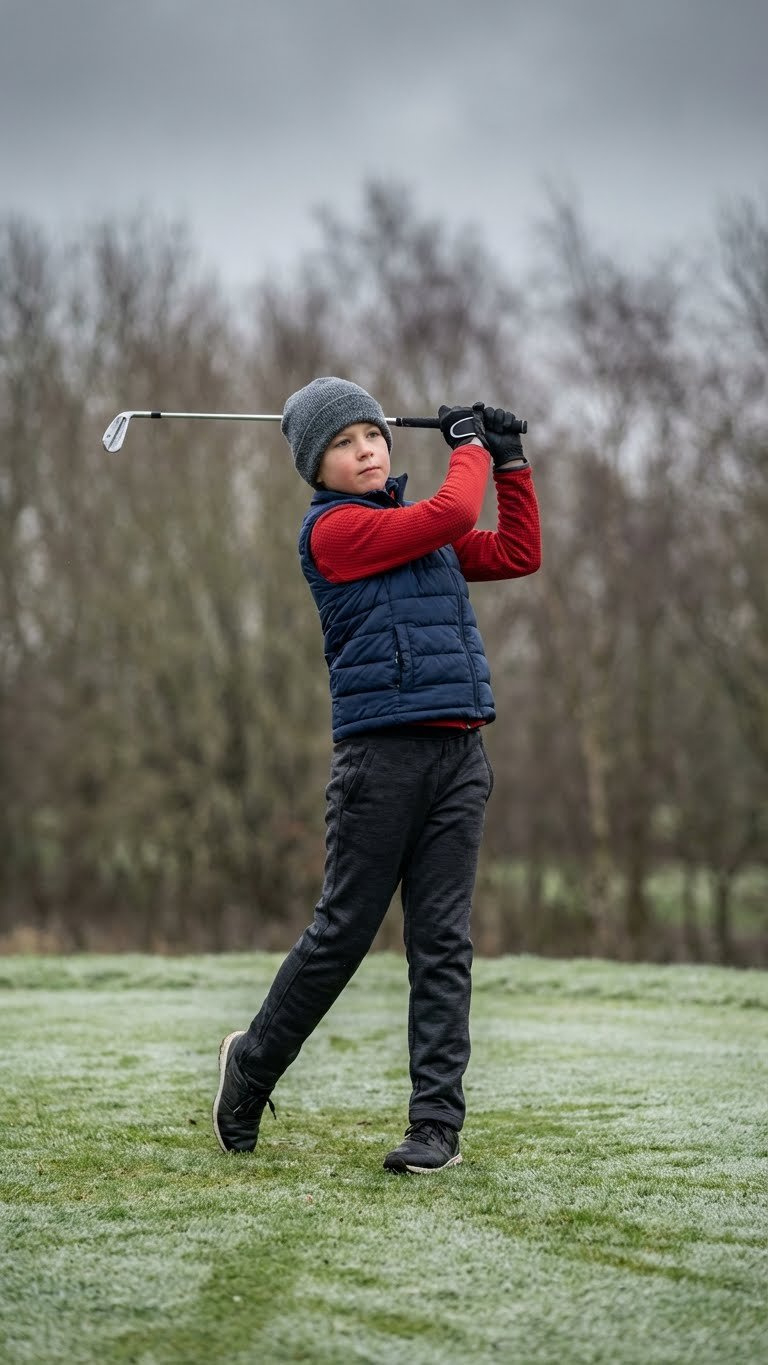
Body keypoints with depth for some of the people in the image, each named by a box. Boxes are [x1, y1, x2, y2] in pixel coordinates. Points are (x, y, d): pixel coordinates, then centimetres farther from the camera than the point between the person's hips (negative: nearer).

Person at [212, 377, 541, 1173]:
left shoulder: (415, 529, 21)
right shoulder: (333, 528, -3)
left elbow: (517, 555, 25)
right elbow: (450, 515, -11)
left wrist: (508, 461, 19)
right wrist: (469, 448, 7)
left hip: (459, 754, 6)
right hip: (382, 749, -6)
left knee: (442, 941, 0)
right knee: (343, 931, 0)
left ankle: (438, 1121, 0)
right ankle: (253, 1062, 22)